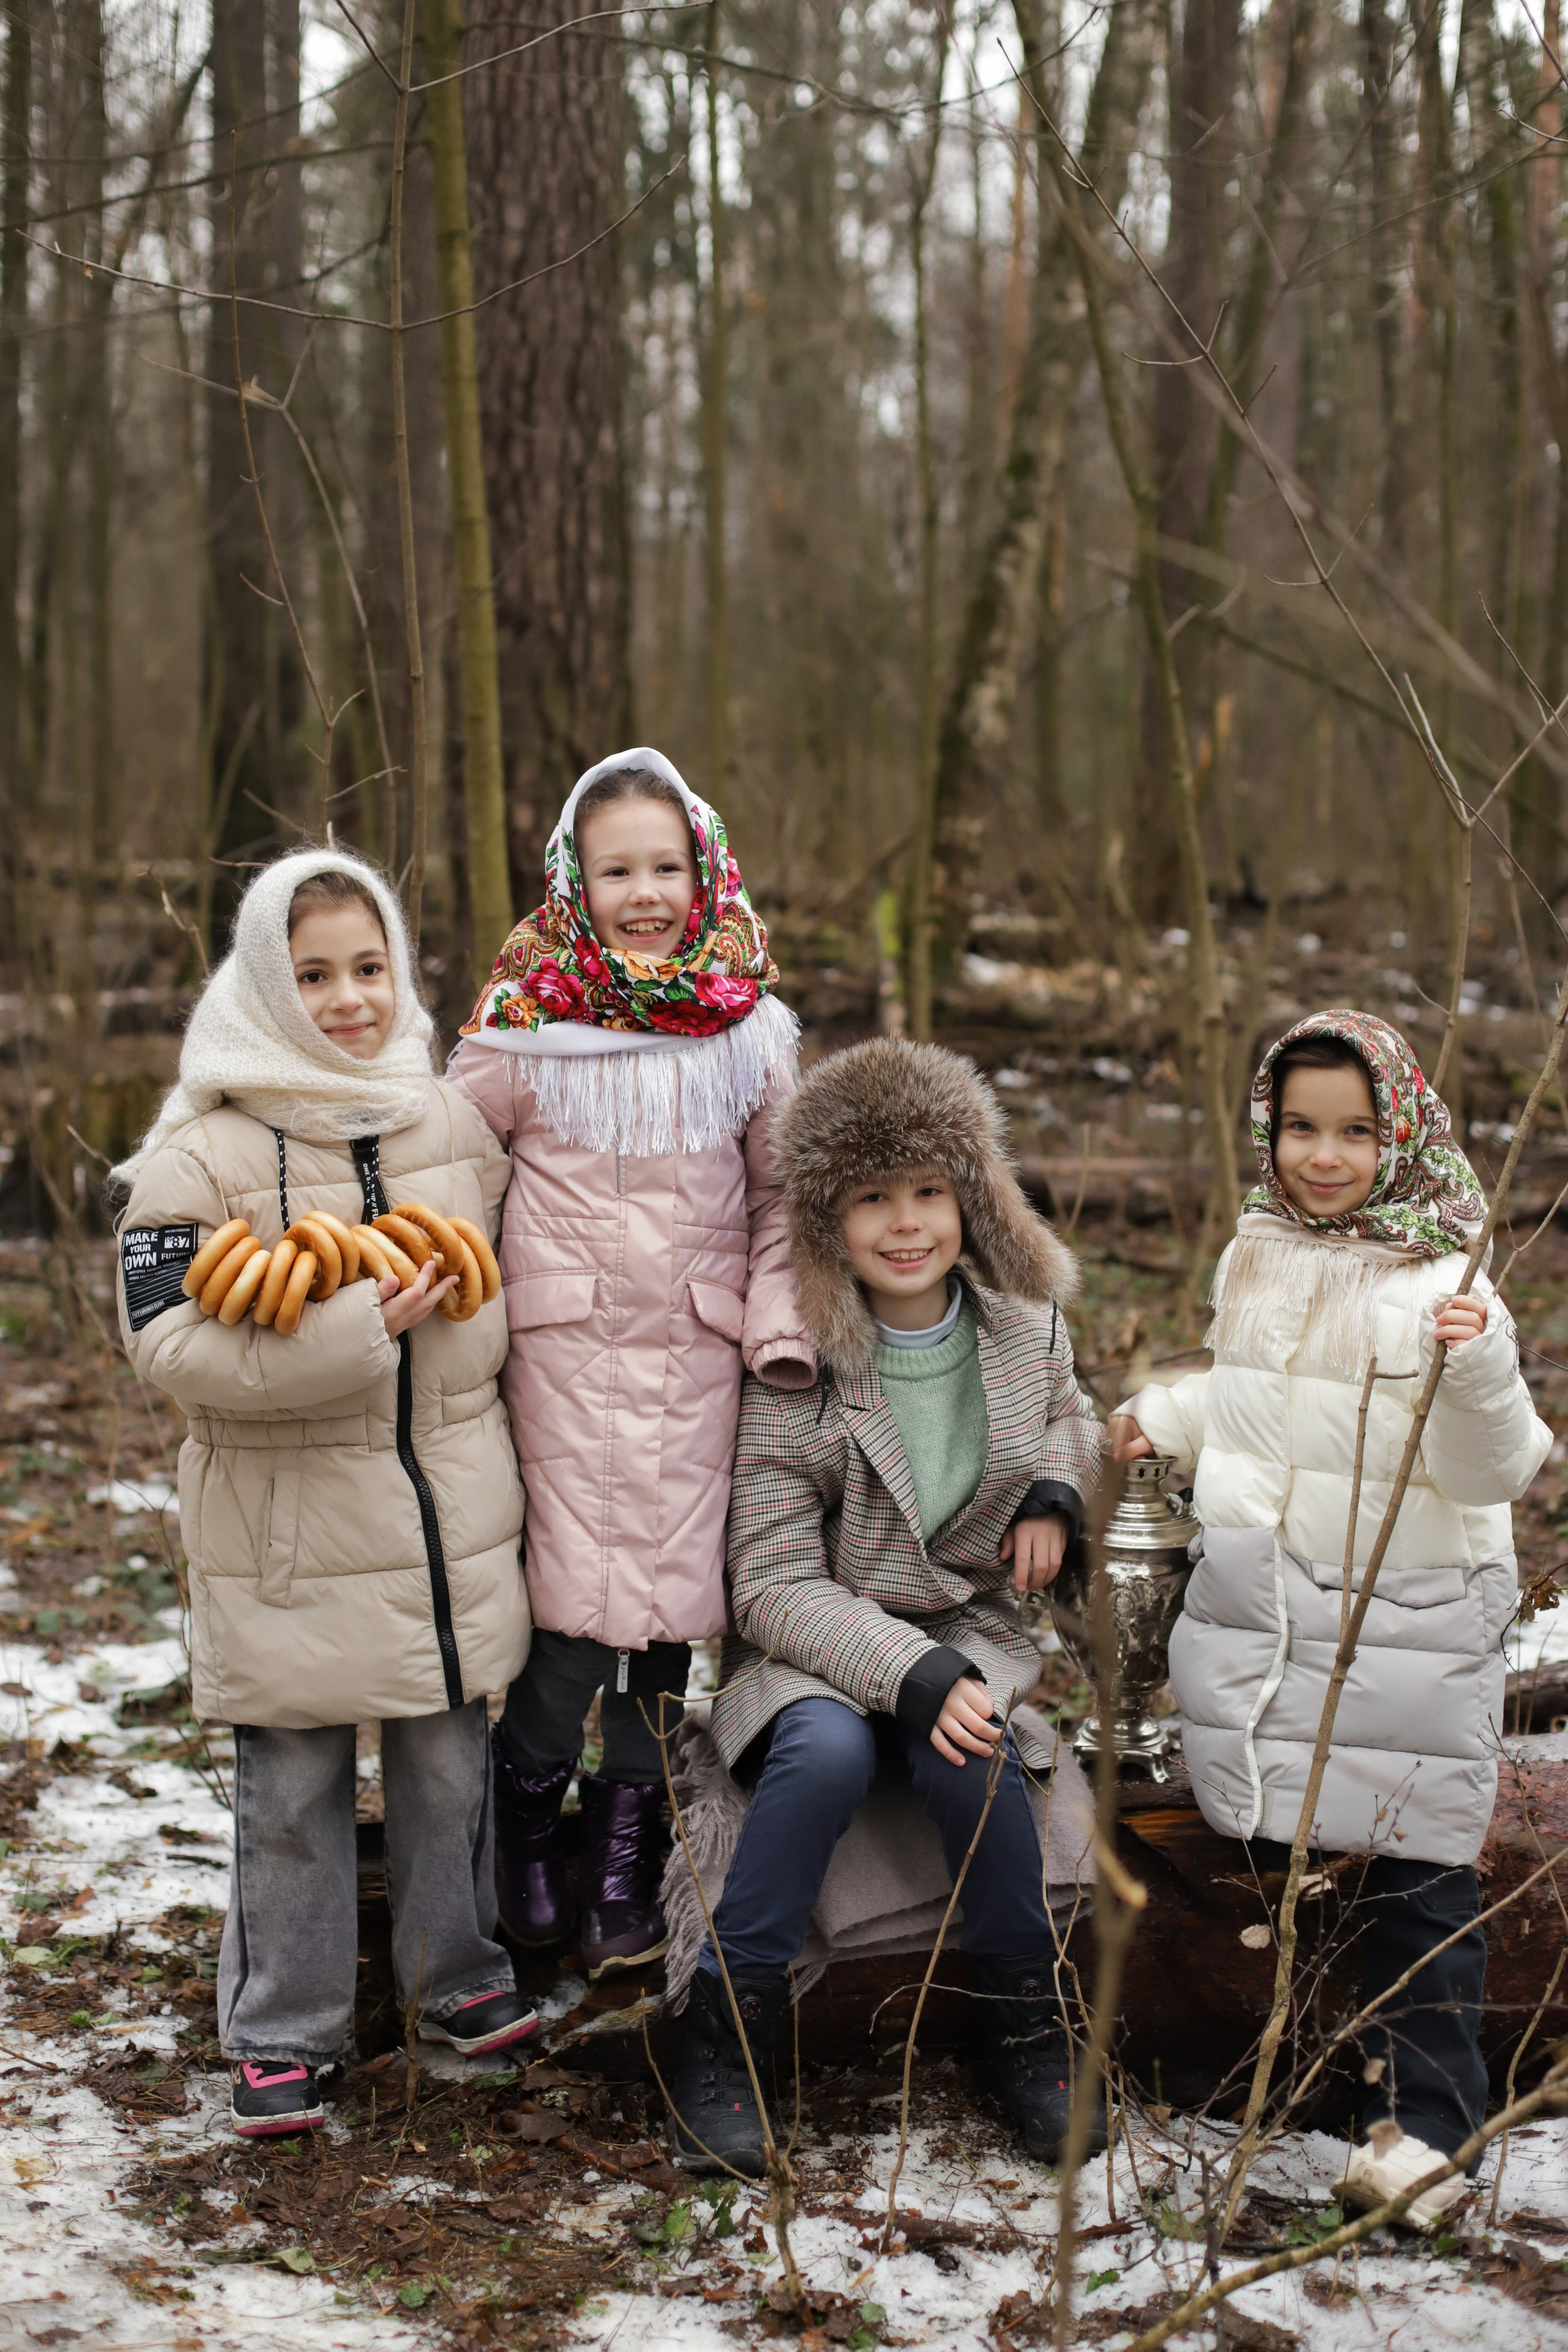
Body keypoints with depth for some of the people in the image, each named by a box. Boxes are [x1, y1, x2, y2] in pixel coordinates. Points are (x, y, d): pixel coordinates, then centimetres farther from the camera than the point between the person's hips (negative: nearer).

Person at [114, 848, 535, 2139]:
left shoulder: (452, 1121, 5)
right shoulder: (203, 1147, -9)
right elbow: (171, 1336, -18)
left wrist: (451, 1315, 0)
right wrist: (357, 1327, -23)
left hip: (447, 1520, 4)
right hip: (287, 1531, -3)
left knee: (450, 1763, 15)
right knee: (293, 1790, 6)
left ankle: (460, 1975, 35)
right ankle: (281, 2031, 21)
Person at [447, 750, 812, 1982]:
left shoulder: (751, 1027, 4)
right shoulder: (525, 1024, -3)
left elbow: (781, 1195, 10)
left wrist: (781, 1326, -1)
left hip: (700, 1349, 2)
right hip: (568, 1341, -2)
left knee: (671, 1597, 5)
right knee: (580, 1600, -6)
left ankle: (627, 1856, 22)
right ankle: (524, 1819, 20)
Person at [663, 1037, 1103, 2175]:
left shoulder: (1027, 1330, 0)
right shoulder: (796, 1370, -13)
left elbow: (1072, 1420, 25)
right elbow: (774, 1587, -14)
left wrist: (1057, 1488, 0)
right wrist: (911, 1674, -28)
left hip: (966, 1631, 3)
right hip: (812, 1648, -2)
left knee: (973, 1753, -31)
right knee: (827, 1751, -35)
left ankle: (1030, 2024, -10)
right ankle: (725, 2034, -19)